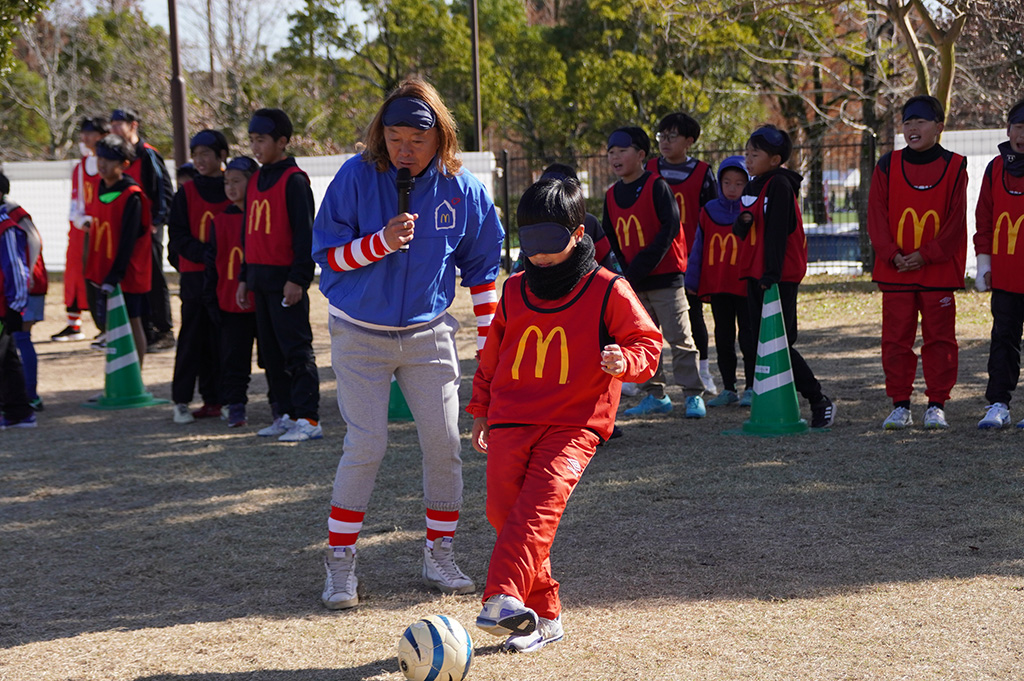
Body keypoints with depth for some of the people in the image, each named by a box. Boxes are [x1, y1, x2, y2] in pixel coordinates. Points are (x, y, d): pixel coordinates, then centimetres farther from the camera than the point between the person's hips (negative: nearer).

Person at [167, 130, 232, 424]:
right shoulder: (187, 192, 5)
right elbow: (178, 234, 0)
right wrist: (206, 254, -14)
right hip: (195, 274, 0)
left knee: (224, 337, 2)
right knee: (193, 337, 0)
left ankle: (222, 397, 9)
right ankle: (181, 400, 4)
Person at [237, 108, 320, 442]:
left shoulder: (294, 180, -10)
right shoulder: (255, 181, 15)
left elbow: (305, 232, -14)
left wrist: (298, 279, -18)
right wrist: (244, 278, 18)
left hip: (284, 279, -8)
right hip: (259, 276, 8)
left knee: (296, 349, -6)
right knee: (270, 350, 11)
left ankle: (308, 419, -4)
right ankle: (285, 414, 17)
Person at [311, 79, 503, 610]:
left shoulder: (461, 188, -4)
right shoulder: (356, 177, -11)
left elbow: (482, 267, 7)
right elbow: (327, 251, -8)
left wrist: (489, 338, 5)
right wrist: (381, 242, -25)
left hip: (428, 334, 2)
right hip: (360, 335, -2)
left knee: (444, 443, -1)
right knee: (366, 446, -8)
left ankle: (439, 554, 15)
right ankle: (340, 563, 5)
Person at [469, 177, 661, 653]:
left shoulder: (607, 291, -1)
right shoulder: (514, 292, 13)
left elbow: (647, 342, -1)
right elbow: (492, 356, 25)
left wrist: (624, 361, -23)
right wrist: (481, 411, 26)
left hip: (573, 425, -5)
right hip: (511, 420, 5)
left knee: (539, 505, -25)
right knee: (503, 510, -7)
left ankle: (504, 599, -36)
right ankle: (544, 614, 3)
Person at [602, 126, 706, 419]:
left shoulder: (656, 186, -8)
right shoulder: (612, 195, 11)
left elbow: (670, 227, -14)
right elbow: (610, 238, 14)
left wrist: (643, 264, -17)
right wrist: (623, 269, 0)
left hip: (665, 276, -6)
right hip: (633, 283, 6)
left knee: (679, 338, -5)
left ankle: (693, 395, 0)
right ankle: (655, 396, 16)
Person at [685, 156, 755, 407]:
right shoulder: (710, 210, 5)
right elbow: (699, 247, 9)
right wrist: (693, 281, 7)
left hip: (746, 287, -4)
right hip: (716, 287, 4)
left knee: (748, 337, 2)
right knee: (723, 338, 10)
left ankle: (751, 388, 11)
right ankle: (728, 389, 19)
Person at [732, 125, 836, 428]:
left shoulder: (780, 185, -11)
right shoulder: (753, 186, 15)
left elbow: (777, 232, -17)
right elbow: (740, 230, 17)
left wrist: (772, 275, -21)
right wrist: (743, 221, -8)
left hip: (780, 278, -9)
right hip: (755, 276, 9)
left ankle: (820, 402, 0)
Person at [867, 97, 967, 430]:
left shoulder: (954, 167, 1)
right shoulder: (888, 165, 5)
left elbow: (956, 220, -3)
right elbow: (876, 215, 2)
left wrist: (926, 255, -12)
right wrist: (892, 254, -11)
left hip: (938, 269, -1)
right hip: (895, 270, 1)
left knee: (939, 337, 2)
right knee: (896, 338, 3)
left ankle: (937, 405, 10)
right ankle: (900, 406, 10)